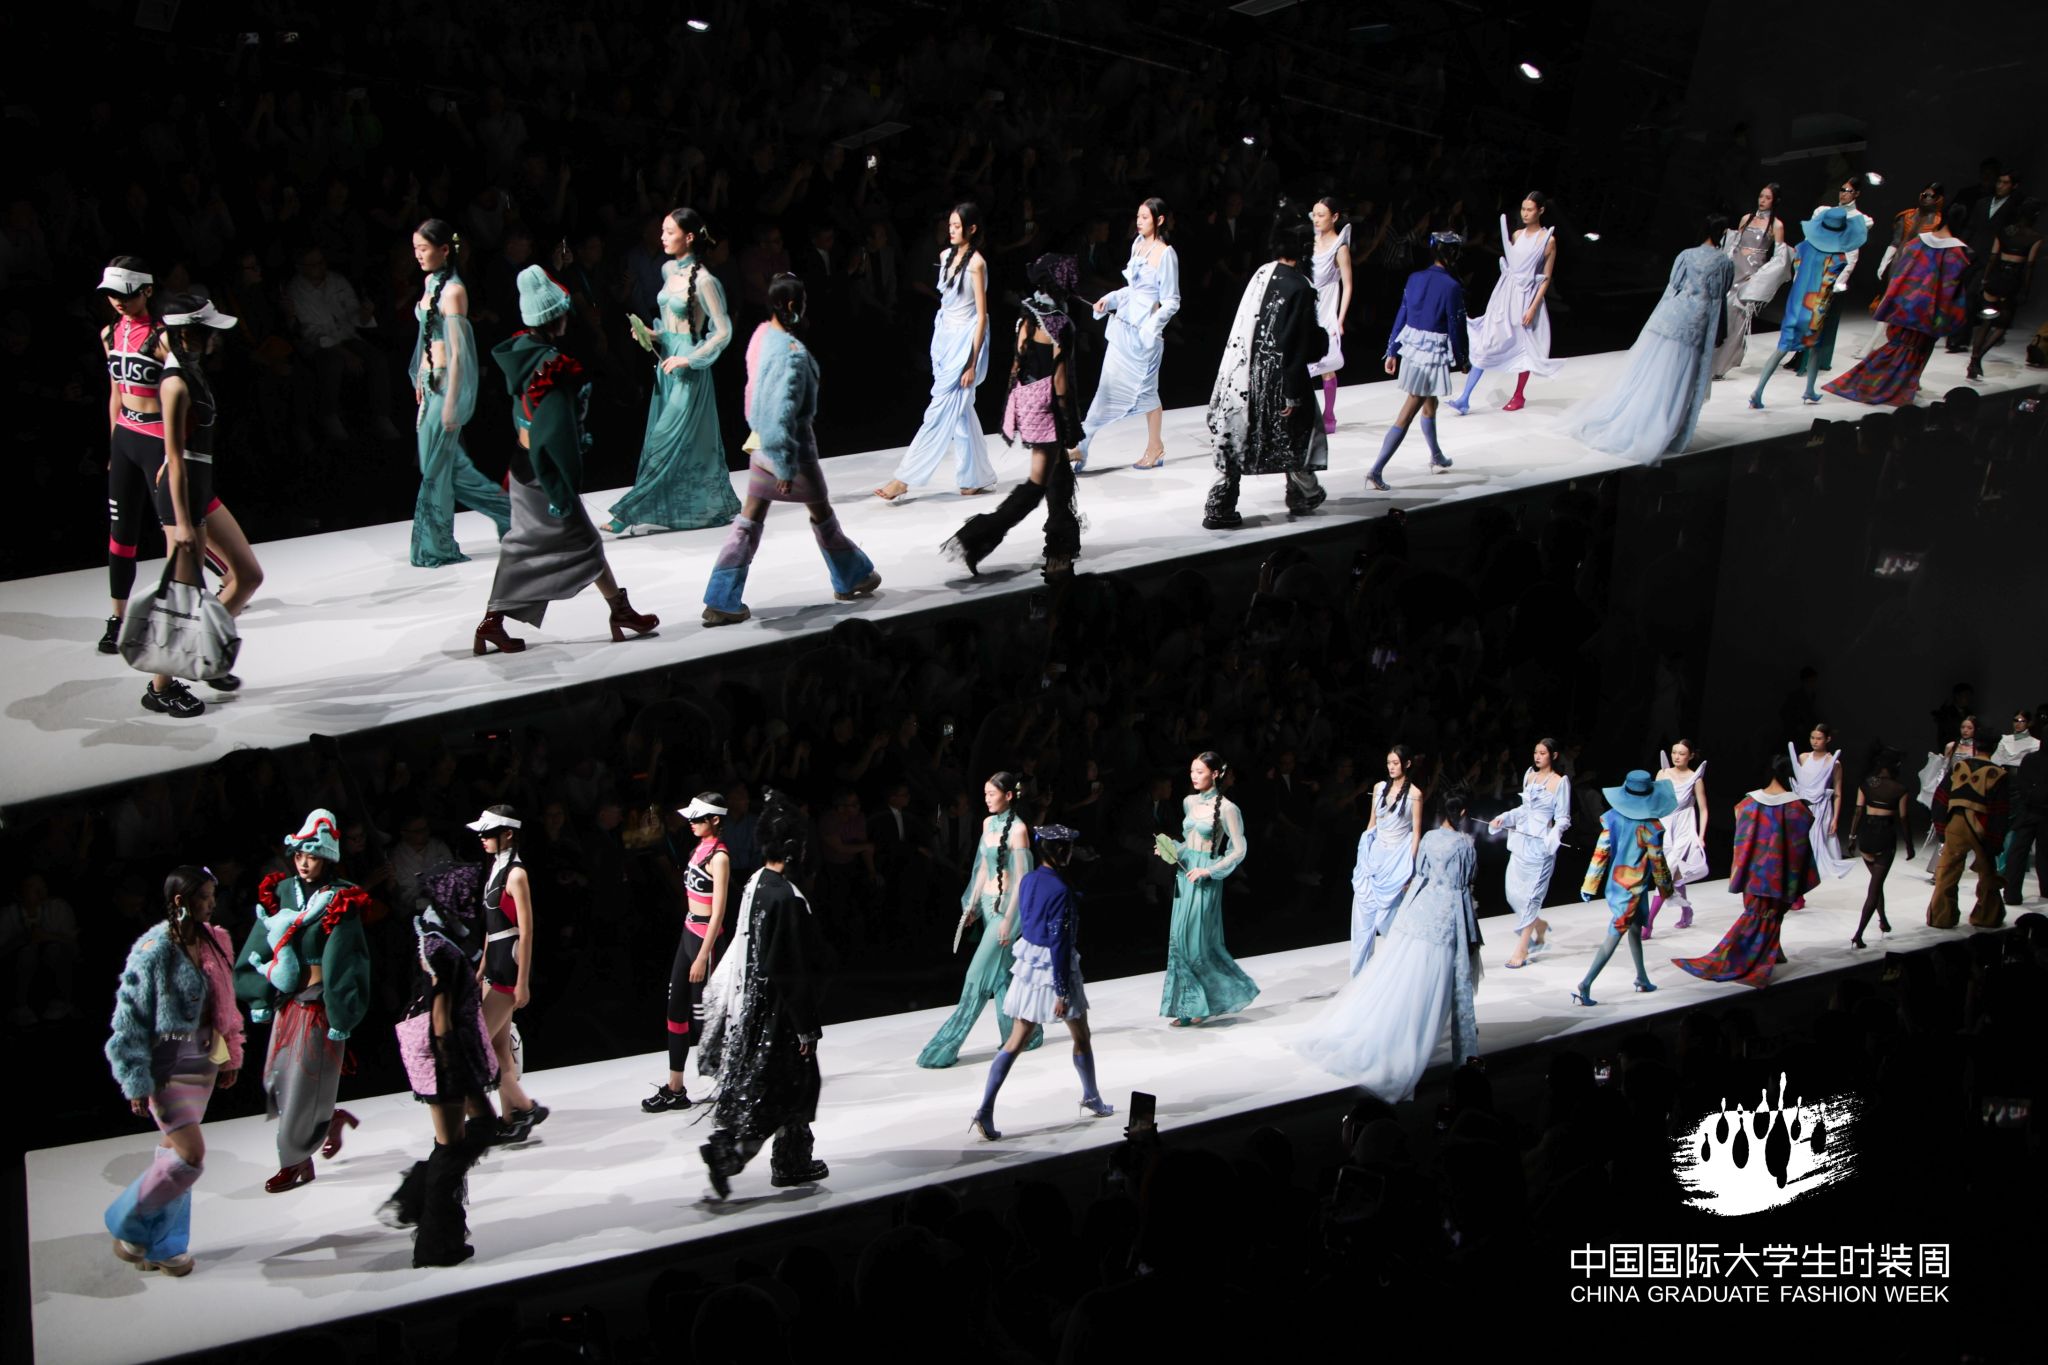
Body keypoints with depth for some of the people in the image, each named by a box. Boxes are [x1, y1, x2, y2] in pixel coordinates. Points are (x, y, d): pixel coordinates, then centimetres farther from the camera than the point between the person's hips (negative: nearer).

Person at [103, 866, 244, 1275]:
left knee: (176, 1150, 13)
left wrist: (230, 1057, 17)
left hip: (203, 1063, 7)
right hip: (168, 1067, -7)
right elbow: (130, 1020, -14)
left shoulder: (210, 941, 4)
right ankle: (127, 1224, 10)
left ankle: (163, 1244, 23)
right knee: (191, 1155, -10)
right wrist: (137, 1083, -15)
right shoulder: (154, 951, -17)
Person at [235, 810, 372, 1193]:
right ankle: (331, 1119, 35)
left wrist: (341, 1019, -15)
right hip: (287, 1003, 6)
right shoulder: (280, 893, 5)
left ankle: (296, 1162, 13)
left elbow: (343, 965, -14)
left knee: (304, 1083, -1)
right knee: (276, 1081, 12)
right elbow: (258, 952, 8)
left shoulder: (340, 904, -12)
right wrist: (260, 996, 2)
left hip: (320, 1007, -6)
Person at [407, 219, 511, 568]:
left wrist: (451, 403, -19)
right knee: (450, 463, 13)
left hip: (447, 382, -9)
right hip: (430, 381, 9)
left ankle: (435, 548, 8)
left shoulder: (453, 290, -16)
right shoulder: (431, 282, 10)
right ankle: (507, 510, 26)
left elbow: (457, 351, -18)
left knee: (435, 466, -2)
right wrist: (421, 380, 19)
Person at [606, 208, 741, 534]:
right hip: (667, 362, 8)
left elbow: (723, 332, -14)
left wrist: (688, 359, -17)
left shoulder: (703, 280, -15)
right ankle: (716, 506, 18)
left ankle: (633, 513, -5)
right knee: (687, 441, 10)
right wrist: (653, 335, 3)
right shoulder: (669, 270, 8)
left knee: (667, 440, -6)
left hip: (688, 370, -8)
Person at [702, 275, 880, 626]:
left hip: (761, 442, 7)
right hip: (791, 444, -7)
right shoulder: (793, 353, -25)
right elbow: (784, 412, -27)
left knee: (749, 521, 9)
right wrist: (787, 465, -23)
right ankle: (851, 579, 36)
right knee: (822, 514, 15)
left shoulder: (762, 335, 0)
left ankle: (721, 601, 5)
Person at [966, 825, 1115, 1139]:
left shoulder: (1028, 880, 2)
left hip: (1027, 965, 7)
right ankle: (1092, 1101, 36)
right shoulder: (1061, 889, -20)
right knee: (1081, 1037, 17)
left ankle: (985, 1113, -6)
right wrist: (1062, 992, -17)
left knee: (1016, 1042, 5)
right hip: (1054, 969, -7)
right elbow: (1058, 942, -20)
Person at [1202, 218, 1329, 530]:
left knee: (1235, 438, 7)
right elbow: (1297, 344, -17)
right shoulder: (1300, 288, -17)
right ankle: (1304, 495, 35)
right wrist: (1293, 394, -14)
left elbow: (1243, 326, 8)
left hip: (1246, 371, 5)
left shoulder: (1261, 274, 0)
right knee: (1294, 432, 17)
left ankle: (1219, 508, 4)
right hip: (1278, 373, -5)